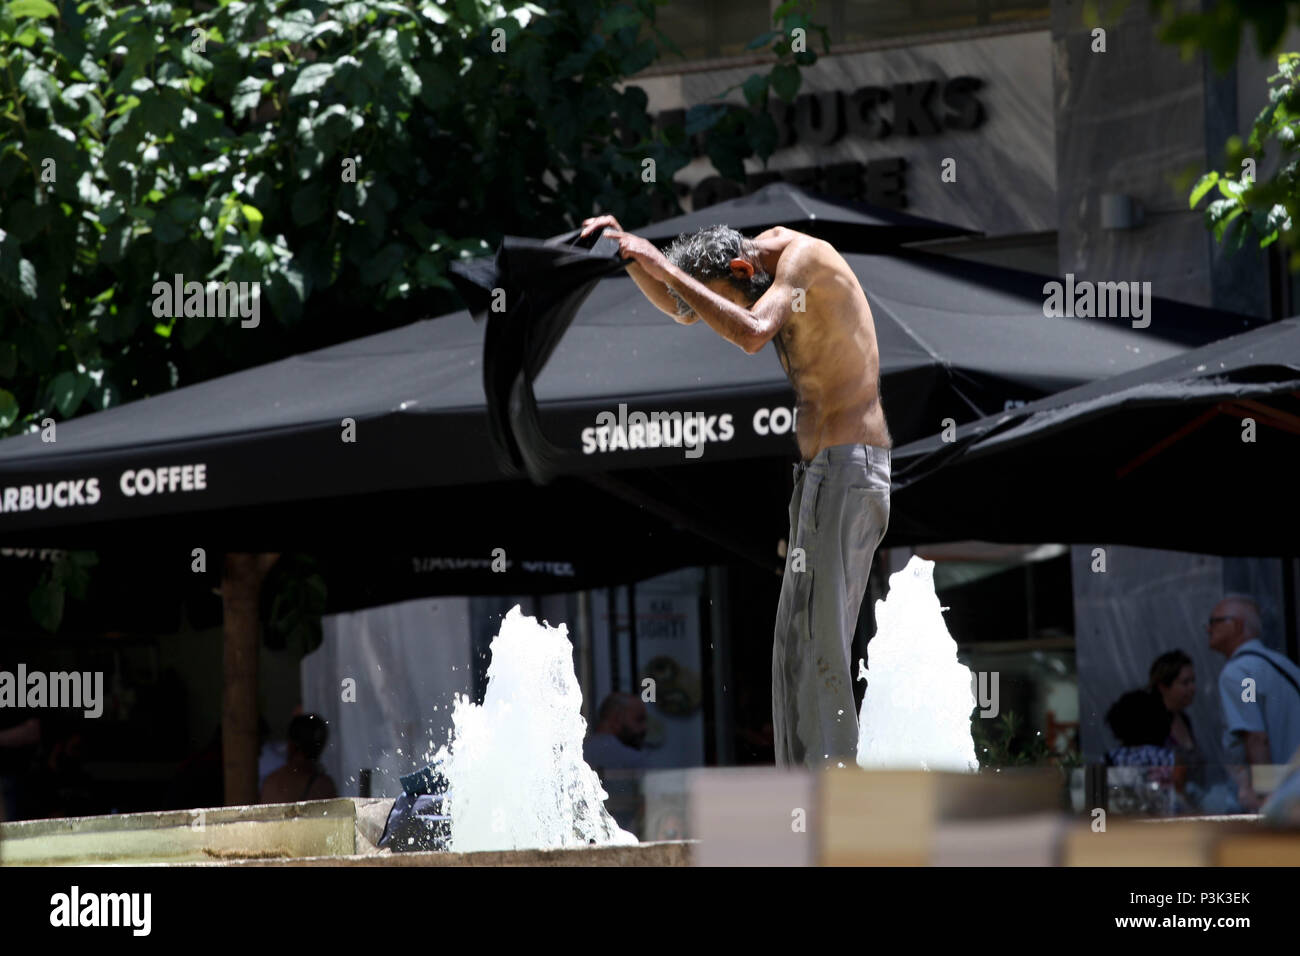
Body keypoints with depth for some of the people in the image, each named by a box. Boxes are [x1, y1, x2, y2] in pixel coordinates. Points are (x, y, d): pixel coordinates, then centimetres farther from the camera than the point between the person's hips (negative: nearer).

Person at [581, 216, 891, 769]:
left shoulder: (804, 257, -13)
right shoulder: (764, 253, 15)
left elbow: (752, 334, -30)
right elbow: (681, 310, 26)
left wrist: (666, 269, -25)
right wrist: (629, 254, 9)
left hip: (847, 468, -10)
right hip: (822, 471, 10)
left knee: (815, 639, -12)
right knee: (801, 641, 9)